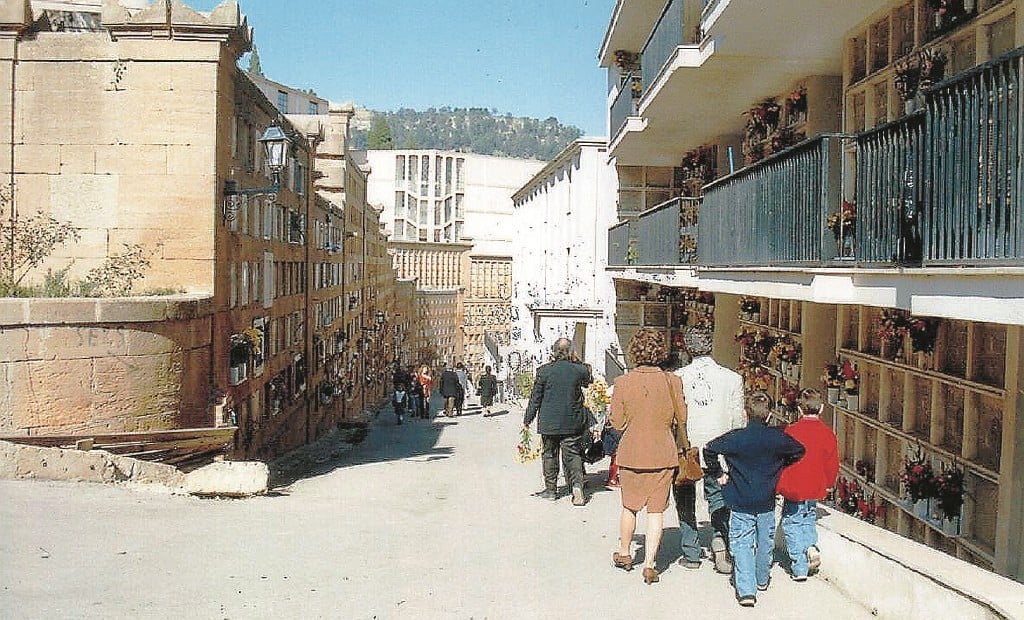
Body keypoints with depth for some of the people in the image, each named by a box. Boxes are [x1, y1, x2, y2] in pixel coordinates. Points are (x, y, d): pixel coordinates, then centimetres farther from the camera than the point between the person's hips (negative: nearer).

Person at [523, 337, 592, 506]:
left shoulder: (544, 371, -9)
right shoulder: (580, 370, -7)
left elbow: (535, 398, -4)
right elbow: (588, 383, 15)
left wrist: (527, 420, 5)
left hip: (549, 422, 0)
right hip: (572, 422, 1)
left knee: (549, 455, 13)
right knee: (573, 454, 7)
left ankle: (551, 489, 20)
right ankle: (577, 485, -10)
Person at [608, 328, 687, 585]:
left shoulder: (623, 383, -11)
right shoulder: (673, 382, -9)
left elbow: (617, 423, -5)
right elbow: (682, 420, 0)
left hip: (631, 455, 0)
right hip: (664, 455, 0)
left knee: (629, 506, 17)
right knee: (656, 511, 8)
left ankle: (624, 554, 33)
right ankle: (649, 564, 6)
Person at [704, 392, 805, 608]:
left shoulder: (736, 437, -10)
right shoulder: (777, 437, -5)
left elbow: (709, 449, -9)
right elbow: (799, 450, 9)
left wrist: (718, 474, 3)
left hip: (740, 503, -3)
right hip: (766, 502, 3)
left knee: (741, 544, 0)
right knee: (765, 542, 20)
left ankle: (746, 590, -11)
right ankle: (762, 580, 39)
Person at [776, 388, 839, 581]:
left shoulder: (791, 431, -14)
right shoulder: (828, 434, -4)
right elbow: (832, 465, 3)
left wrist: (778, 486, 4)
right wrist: (827, 485, 21)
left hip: (793, 488, -4)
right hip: (815, 489, 4)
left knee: (792, 524, 8)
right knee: (808, 519, 26)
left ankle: (799, 568, 6)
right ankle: (811, 546, 1)